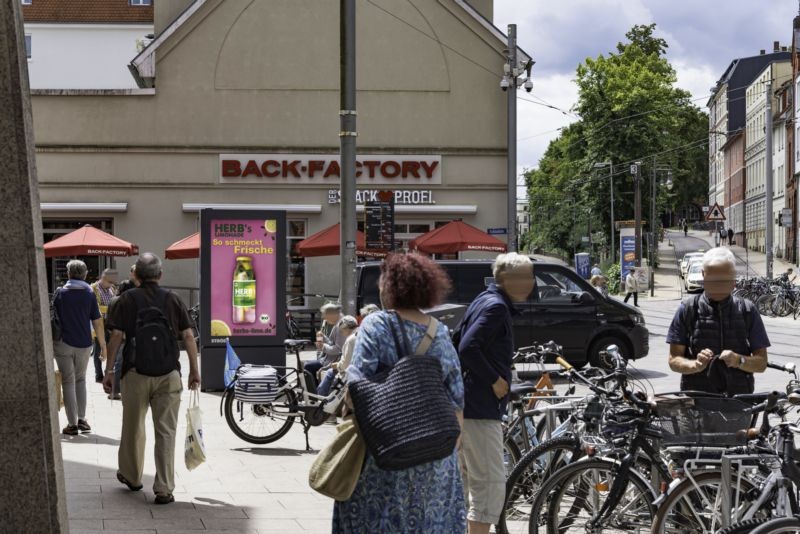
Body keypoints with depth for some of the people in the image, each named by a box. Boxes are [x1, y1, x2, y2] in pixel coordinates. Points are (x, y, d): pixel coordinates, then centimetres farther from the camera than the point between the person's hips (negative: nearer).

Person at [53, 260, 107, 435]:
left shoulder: (60, 293, -3)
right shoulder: (89, 294, 0)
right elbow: (97, 322, -1)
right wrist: (103, 345, 6)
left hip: (64, 343, -2)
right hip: (84, 344, 2)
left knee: (68, 382, 4)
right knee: (81, 379, 20)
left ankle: (72, 424, 1)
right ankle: (81, 419, 14)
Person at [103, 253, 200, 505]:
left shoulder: (127, 300, 2)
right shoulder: (172, 299, 5)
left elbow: (116, 336, -4)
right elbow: (188, 336, 1)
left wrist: (108, 370, 1)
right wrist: (194, 370, 8)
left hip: (136, 371, 0)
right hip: (169, 373, 0)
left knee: (133, 427, 17)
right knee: (166, 431, 2)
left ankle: (131, 476, 35)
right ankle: (164, 489, -2)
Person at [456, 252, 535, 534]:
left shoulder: (484, 301, 15)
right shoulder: (496, 306, -15)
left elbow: (464, 345, 20)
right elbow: (468, 348, -26)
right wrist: (495, 380, -17)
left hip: (468, 404, 11)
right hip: (481, 407, -11)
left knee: (468, 477, 18)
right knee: (491, 482, -10)